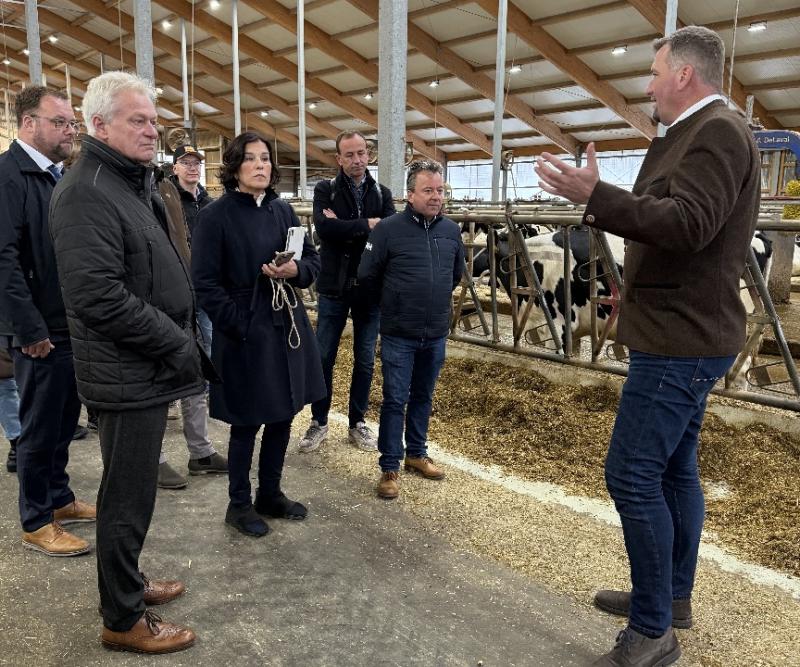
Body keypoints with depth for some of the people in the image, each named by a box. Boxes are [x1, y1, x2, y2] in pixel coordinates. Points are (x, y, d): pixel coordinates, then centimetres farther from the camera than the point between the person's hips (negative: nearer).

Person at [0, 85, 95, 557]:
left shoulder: (61, 177, 12)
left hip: (74, 327, 8)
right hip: (42, 334, -8)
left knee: (64, 423, 19)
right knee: (40, 429, 6)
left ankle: (60, 499, 36)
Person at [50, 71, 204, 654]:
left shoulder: (136, 185, 15)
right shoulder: (87, 193, -18)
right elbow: (99, 298, -27)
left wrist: (181, 337, 10)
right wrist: (178, 345, -19)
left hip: (150, 367, 10)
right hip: (129, 374, -10)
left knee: (132, 489, 21)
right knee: (129, 497, 3)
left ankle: (127, 582, 39)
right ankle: (123, 620, 20)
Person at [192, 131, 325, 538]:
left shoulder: (282, 211, 7)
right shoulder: (216, 216, -10)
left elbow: (313, 260, 12)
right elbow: (205, 282, -12)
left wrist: (295, 270, -10)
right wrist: (240, 326, -16)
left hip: (287, 328, 6)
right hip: (244, 334, -6)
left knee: (283, 417, 14)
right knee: (247, 423, 5)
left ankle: (270, 494, 32)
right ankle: (239, 504, 25)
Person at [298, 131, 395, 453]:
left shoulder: (382, 193, 5)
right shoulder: (325, 190, -1)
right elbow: (324, 227, -21)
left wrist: (344, 227, -18)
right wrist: (366, 225, -16)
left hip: (370, 288, 2)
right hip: (334, 287, -2)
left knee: (365, 360, 10)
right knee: (323, 358, 6)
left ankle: (357, 423, 25)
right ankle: (319, 421, 22)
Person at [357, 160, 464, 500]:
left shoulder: (451, 230, 3)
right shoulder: (388, 229, -12)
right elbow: (367, 275, -4)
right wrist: (396, 301, 8)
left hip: (437, 334, 4)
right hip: (398, 335, -4)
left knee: (423, 397, 17)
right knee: (395, 400, 2)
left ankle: (416, 453, 33)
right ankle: (389, 468, 13)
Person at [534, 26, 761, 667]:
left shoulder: (717, 132, -15)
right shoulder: (706, 134, 19)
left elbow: (686, 226, -29)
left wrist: (596, 196, -33)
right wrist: (603, 202, 24)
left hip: (680, 341, -11)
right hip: (684, 334, 11)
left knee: (633, 474, -9)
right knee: (674, 468, 17)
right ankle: (673, 595, 31)